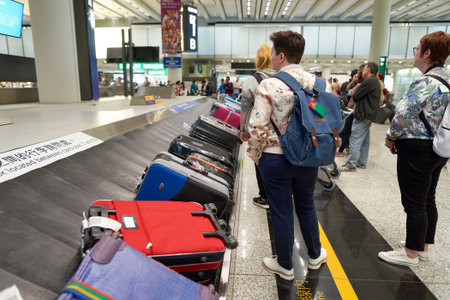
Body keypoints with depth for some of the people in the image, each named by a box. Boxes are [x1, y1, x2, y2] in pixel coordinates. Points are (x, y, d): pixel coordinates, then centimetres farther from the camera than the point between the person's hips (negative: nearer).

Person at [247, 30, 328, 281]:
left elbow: (257, 127, -18)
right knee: (306, 205, 24)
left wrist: (255, 155, -2)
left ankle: (285, 265, 29)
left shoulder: (269, 85, -16)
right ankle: (315, 255, 42)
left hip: (276, 159, -4)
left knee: (282, 211, 10)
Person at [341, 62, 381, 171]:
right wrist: (358, 88, 2)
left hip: (363, 115, -11)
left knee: (355, 139, -9)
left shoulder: (369, 81, -15)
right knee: (365, 140, 13)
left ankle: (351, 164, -8)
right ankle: (362, 162, 20)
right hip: (369, 114, 11)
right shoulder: (375, 82, 20)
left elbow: (355, 97, -14)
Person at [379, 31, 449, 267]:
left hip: (417, 150, -10)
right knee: (428, 200, 18)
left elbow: (404, 114, -25)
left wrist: (391, 137, -6)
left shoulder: (426, 82, -19)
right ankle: (423, 247, 32)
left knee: (414, 204, 1)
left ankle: (411, 254, 14)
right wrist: (400, 138, 12)